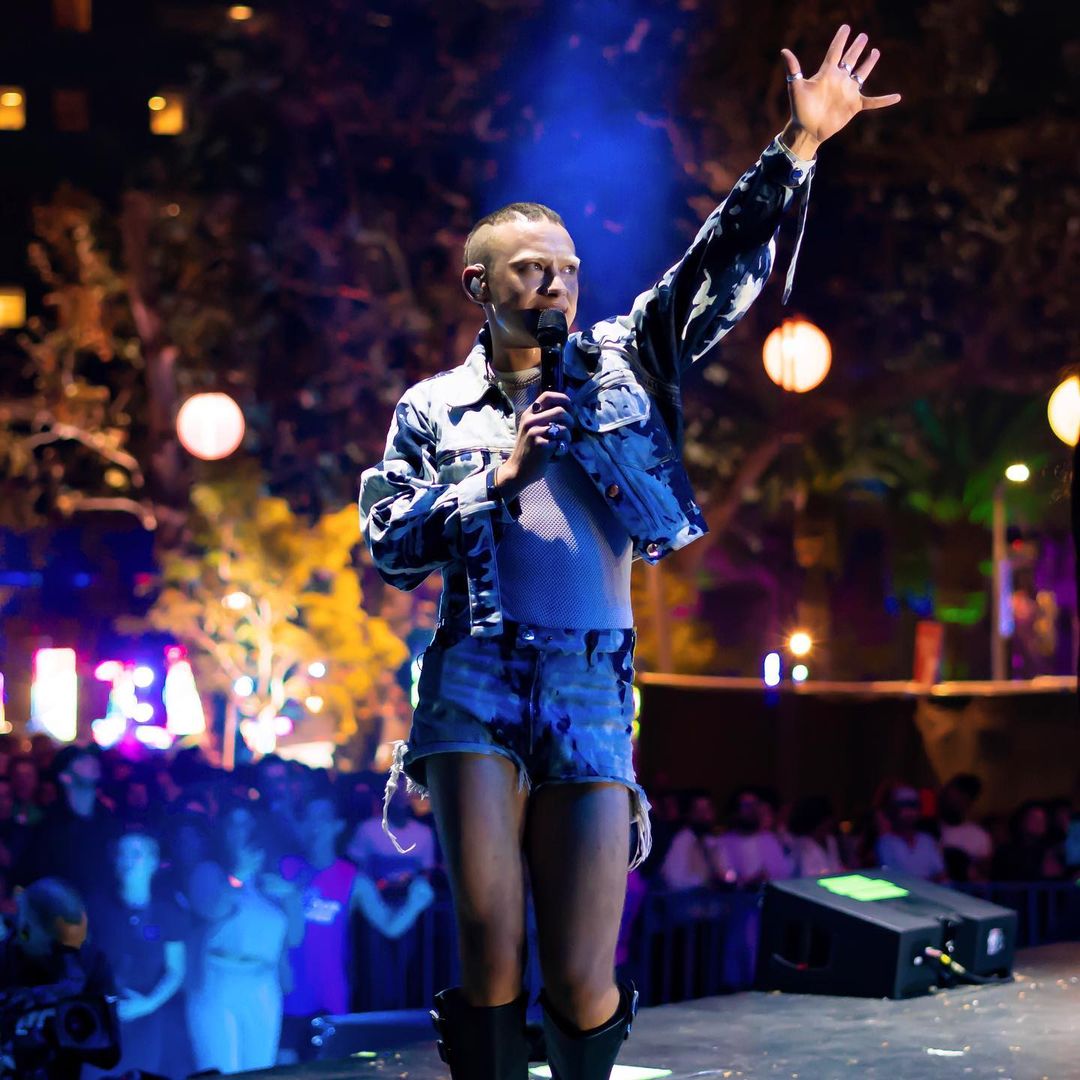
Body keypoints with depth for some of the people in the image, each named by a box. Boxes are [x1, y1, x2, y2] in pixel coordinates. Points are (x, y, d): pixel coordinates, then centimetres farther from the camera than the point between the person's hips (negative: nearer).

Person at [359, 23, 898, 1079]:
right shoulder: (434, 410, 11)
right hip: (477, 688, -1)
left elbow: (718, 272, 6)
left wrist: (798, 148, -3)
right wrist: (497, 475, -4)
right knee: (490, 955, -4)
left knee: (583, 983, -2)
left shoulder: (618, 366, 14)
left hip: (593, 697, 1)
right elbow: (389, 548, 5)